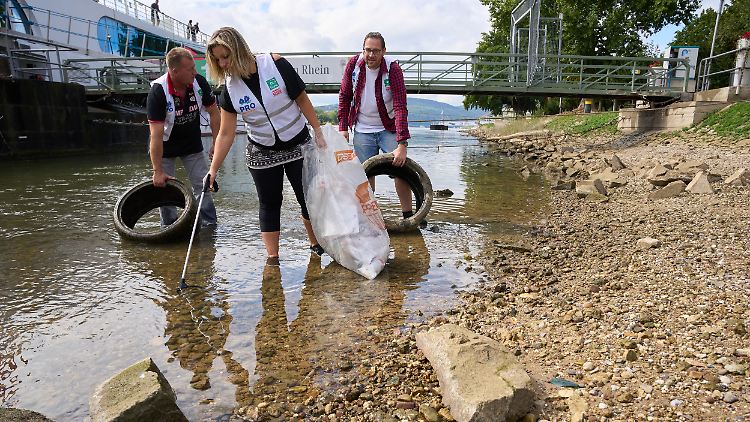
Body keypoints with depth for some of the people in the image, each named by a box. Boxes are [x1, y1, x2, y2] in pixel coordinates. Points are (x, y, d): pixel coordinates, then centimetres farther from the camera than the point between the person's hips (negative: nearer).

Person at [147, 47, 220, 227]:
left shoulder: (199, 82, -17)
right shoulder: (158, 92, -28)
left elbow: (213, 112, -2)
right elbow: (156, 134, -28)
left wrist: (216, 143, -6)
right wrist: (157, 171, -27)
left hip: (192, 144, 3)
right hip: (166, 146, -3)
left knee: (203, 185, -1)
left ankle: (210, 226, 7)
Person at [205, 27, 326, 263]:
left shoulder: (275, 64, -16)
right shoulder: (230, 89, -9)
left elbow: (302, 100, -9)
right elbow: (226, 134, -6)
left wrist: (318, 132, -10)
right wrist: (213, 170, -10)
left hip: (298, 145, -1)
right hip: (262, 153, 2)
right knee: (269, 205, 6)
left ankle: (316, 244, 27)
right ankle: (272, 258, 15)